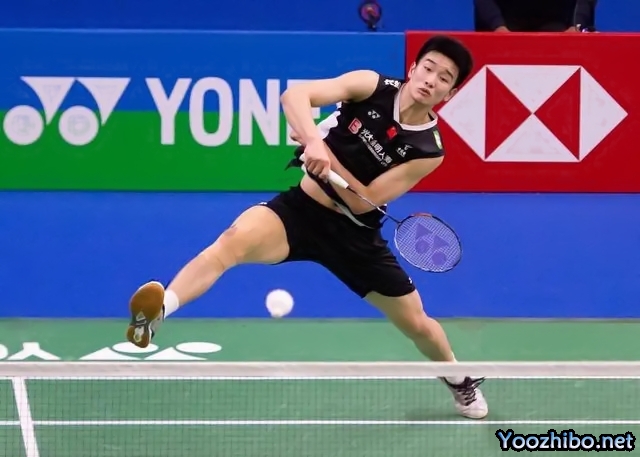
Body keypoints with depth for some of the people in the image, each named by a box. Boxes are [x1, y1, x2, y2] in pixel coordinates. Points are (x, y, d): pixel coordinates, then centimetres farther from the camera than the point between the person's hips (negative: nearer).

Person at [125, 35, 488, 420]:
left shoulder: (428, 151, -11)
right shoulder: (373, 86, -10)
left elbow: (362, 201, -17)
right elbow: (295, 96, -21)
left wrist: (325, 153, -25)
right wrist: (314, 141, -38)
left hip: (354, 235, 1)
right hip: (300, 208, -1)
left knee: (417, 324, 12)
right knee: (235, 239, -34)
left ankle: (461, 381, 46)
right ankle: (157, 312, -48)